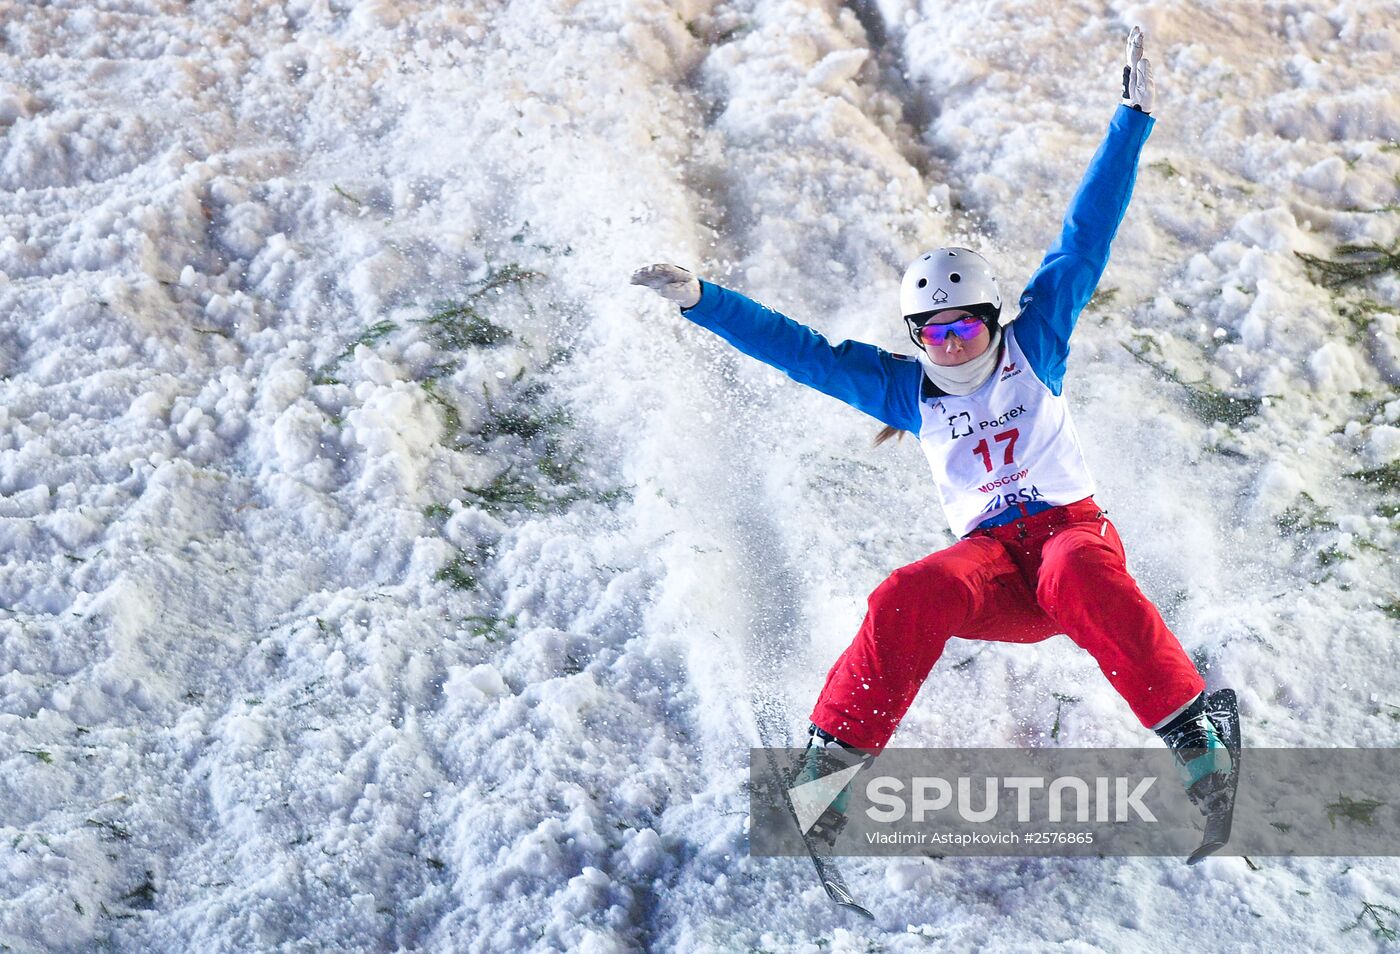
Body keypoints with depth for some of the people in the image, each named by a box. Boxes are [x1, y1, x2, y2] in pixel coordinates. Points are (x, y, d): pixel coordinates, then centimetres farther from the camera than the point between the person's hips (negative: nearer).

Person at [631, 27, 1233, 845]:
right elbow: (801, 349, 8)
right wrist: (700, 300, 1)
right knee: (913, 596, -32)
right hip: (990, 557, 1)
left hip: (1072, 526, -1)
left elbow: (1085, 240, 3)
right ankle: (832, 760, -28)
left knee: (1078, 575, -39)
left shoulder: (1034, 344, 6)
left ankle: (1193, 736, -36)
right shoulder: (906, 390, 10)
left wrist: (1134, 115, 1)